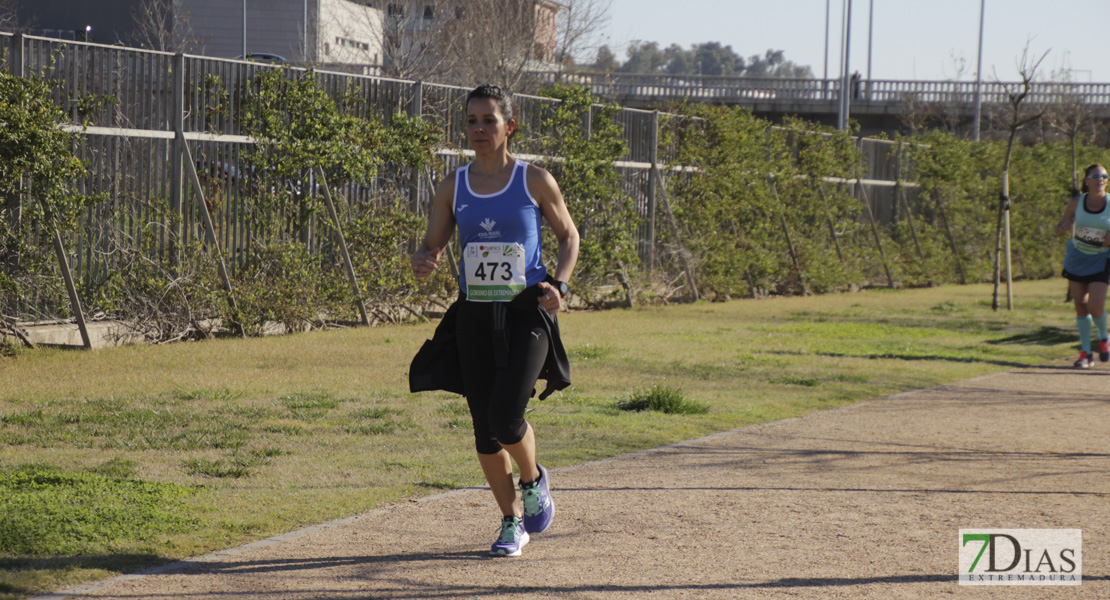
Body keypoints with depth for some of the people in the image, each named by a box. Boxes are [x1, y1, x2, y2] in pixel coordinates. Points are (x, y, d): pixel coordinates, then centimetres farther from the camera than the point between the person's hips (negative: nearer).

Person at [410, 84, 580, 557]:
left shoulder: (535, 182, -1)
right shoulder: (453, 188, 5)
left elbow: (568, 236, 9)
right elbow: (432, 245, 10)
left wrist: (559, 284, -8)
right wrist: (423, 262, -15)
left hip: (527, 314, -3)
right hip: (475, 316, 3)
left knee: (505, 416, -17)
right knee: (484, 429, 4)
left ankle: (534, 480, 15)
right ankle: (513, 522, 22)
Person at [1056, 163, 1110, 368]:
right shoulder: (1076, 203, -5)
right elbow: (1059, 227, 6)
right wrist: (1065, 227, -18)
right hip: (1076, 257, 2)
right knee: (1081, 306, 2)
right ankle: (1086, 353, 12)